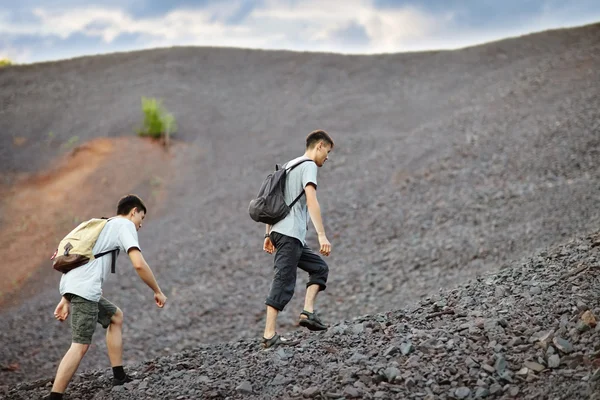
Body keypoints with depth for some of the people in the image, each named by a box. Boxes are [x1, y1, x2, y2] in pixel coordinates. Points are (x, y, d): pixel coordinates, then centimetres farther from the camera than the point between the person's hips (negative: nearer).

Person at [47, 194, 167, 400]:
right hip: (84, 289, -10)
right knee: (80, 345, -12)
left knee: (115, 316, 24)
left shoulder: (103, 225, 29)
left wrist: (66, 300, 26)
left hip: (71, 285, 10)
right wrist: (157, 292, 0)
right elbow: (139, 264, -11)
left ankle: (119, 376, 23)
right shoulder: (125, 225, 3)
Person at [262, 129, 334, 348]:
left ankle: (308, 312, 5)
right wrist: (322, 235, -22)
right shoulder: (308, 166, -5)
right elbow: (311, 200, -19)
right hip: (290, 234, -10)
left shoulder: (289, 166, 23)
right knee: (284, 283, -9)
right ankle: (269, 335, -10)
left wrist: (268, 234, 23)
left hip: (279, 232, 10)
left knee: (319, 267, 16)